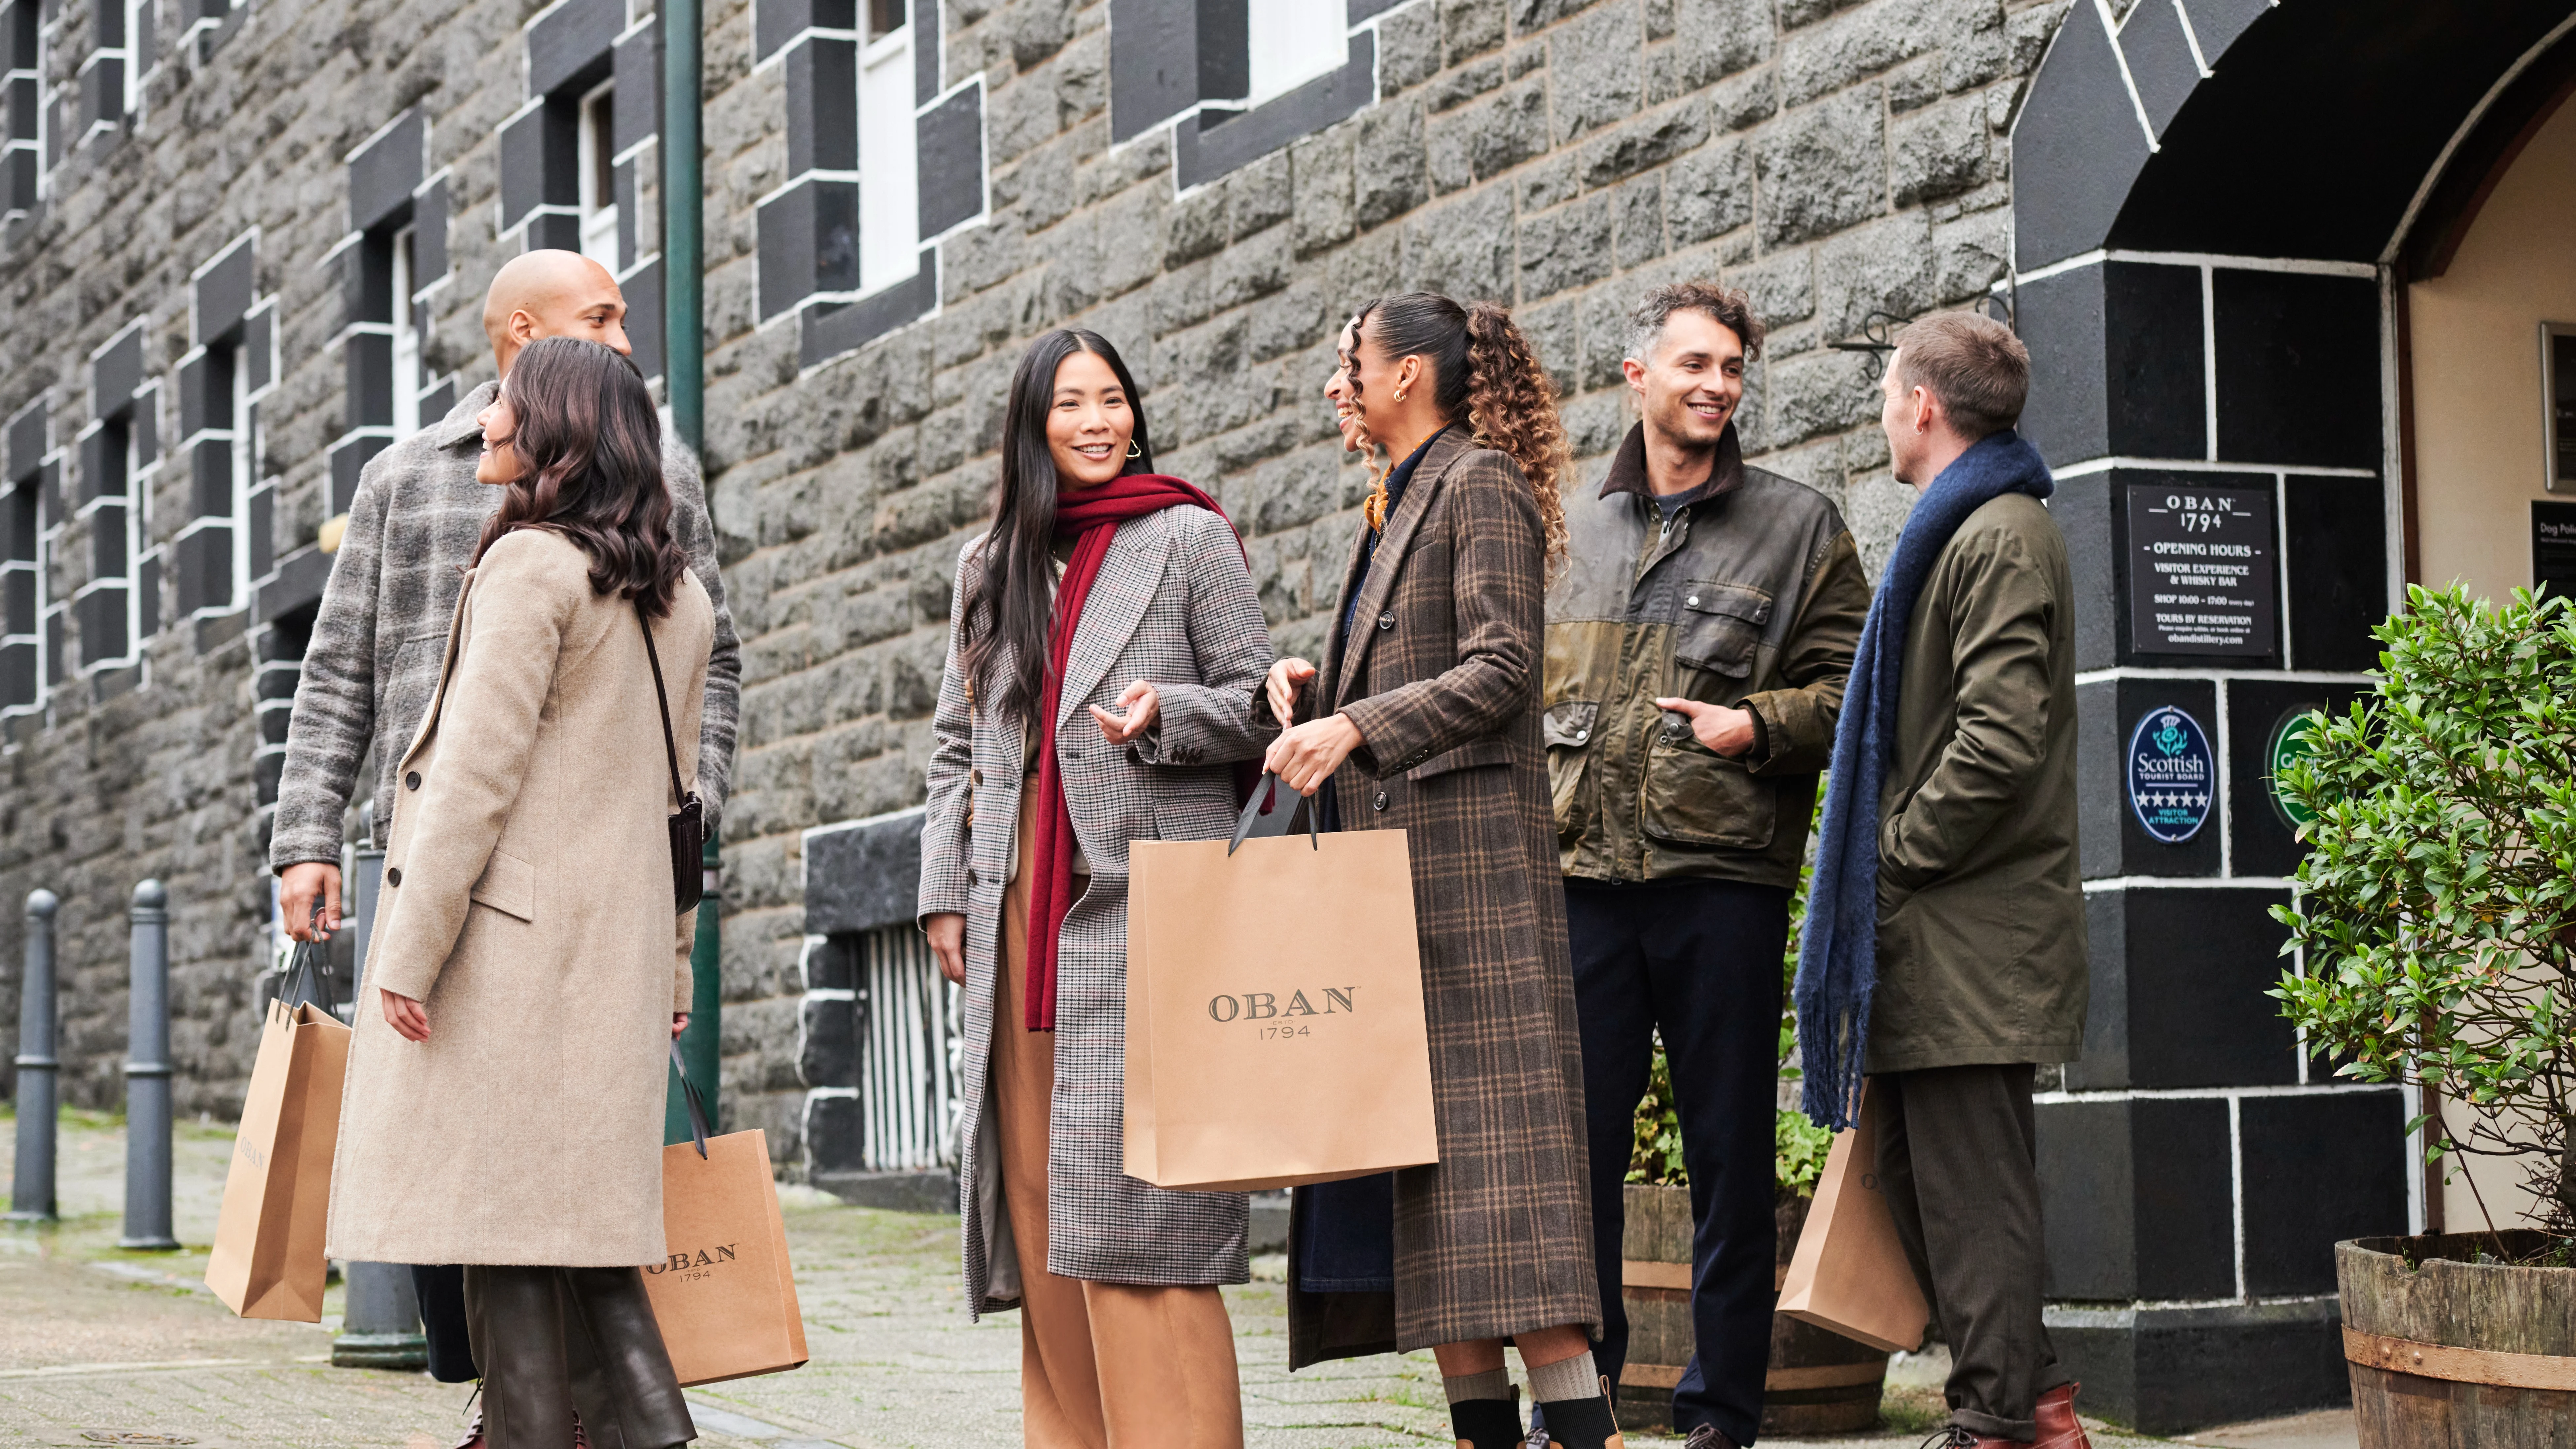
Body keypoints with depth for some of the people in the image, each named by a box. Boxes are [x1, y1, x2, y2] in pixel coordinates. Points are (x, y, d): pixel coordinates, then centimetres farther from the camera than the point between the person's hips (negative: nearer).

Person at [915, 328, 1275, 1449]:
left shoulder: (1189, 538, 5)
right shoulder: (989, 563, 18)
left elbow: (1257, 705, 3)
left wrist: (1168, 712, -16)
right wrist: (943, 889, 11)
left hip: (1141, 895, -5)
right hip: (1019, 904, 5)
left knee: (1128, 1178, -11)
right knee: (1037, 1180, 3)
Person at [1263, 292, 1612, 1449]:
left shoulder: (1479, 484, -5)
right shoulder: (1396, 506, 22)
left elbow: (1498, 667, -15)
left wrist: (1354, 728, -23)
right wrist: (1315, 689, 5)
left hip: (1465, 850, -9)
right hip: (1387, 853, 9)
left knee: (1487, 1134, -14)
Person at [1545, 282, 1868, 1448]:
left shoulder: (1798, 525, 7)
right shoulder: (1568, 533, 15)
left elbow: (1850, 684, 3)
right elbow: (1525, 692, 21)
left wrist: (1760, 725, -13)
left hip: (1724, 879, -2)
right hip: (1582, 879, 2)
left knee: (1729, 1154, 3)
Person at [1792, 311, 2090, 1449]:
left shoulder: (2000, 537, -13)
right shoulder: (1965, 531, 20)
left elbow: (1998, 742, -22)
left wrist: (1898, 856, -13)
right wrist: (1879, 867, 14)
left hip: (1970, 927, -10)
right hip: (1929, 929, 10)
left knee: (1969, 1185, -7)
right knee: (1917, 1174, 13)